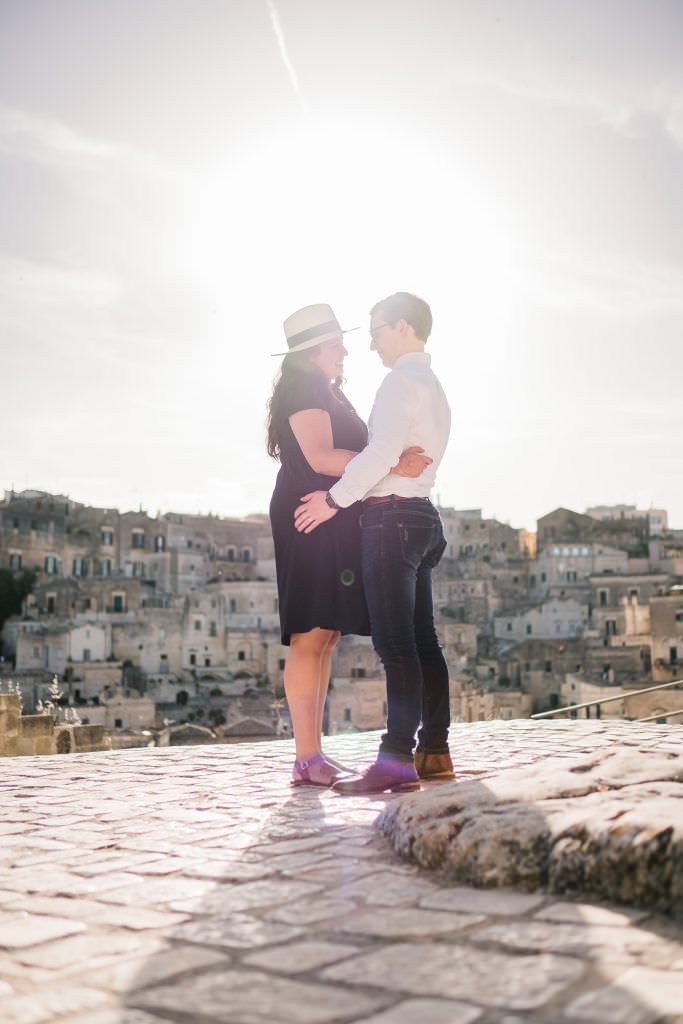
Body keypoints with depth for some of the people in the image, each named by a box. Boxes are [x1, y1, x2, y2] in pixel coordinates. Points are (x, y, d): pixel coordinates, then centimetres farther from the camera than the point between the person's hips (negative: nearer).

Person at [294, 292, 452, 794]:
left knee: (396, 643, -13)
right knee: (422, 640, 9)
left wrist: (336, 498, -14)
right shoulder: (434, 387, 22)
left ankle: (397, 759, -14)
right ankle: (434, 751, 13)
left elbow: (383, 452, -21)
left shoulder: (402, 381, -9)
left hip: (390, 517, -10)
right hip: (421, 514, 10)